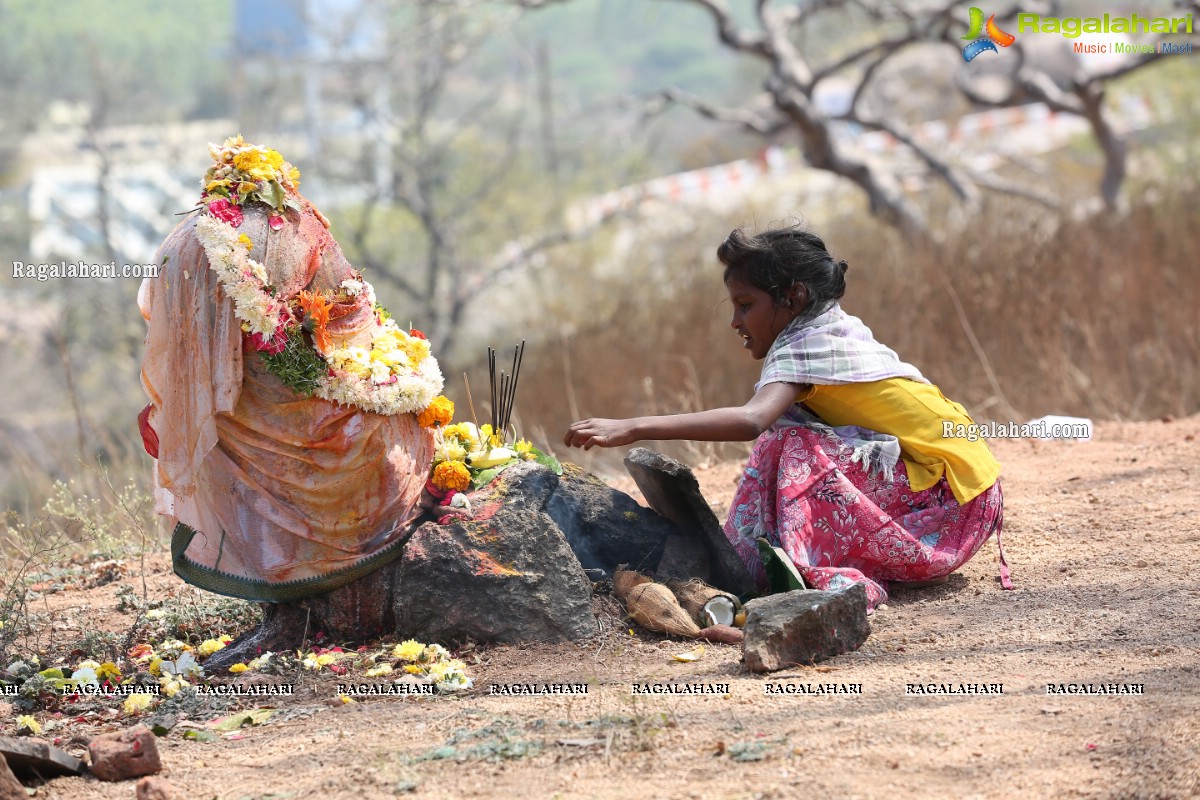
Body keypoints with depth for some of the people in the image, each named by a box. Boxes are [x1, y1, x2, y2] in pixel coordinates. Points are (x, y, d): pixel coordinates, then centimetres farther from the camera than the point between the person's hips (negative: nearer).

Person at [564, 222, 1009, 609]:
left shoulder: (804, 345, -14)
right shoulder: (844, 330, 13)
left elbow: (751, 421, -31)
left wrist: (632, 429, -35)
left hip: (952, 497, -10)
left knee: (791, 445, -18)